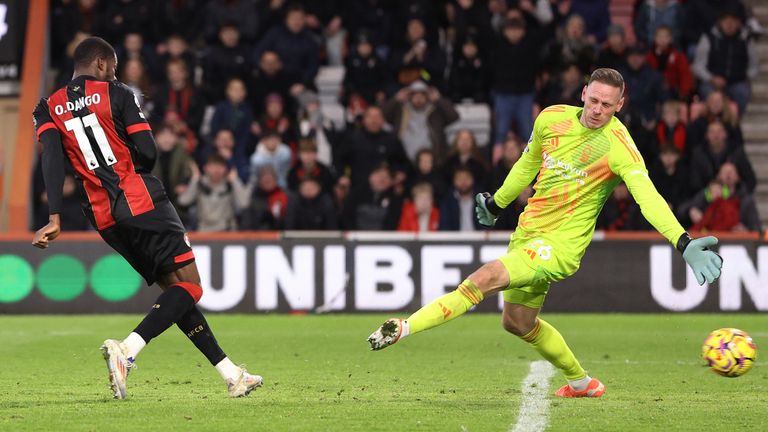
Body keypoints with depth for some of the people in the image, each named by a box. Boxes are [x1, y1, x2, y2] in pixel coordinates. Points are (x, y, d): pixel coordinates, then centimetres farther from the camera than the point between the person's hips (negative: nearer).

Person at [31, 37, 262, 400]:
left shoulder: (48, 109, 10)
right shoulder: (115, 94, 0)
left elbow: (52, 159, -7)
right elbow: (147, 154, -7)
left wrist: (54, 217, -16)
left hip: (103, 215, 6)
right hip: (141, 202, -6)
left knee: (173, 288, 13)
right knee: (189, 287, -4)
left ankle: (230, 373, 14)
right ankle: (126, 350, -25)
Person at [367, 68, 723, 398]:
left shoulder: (618, 146, -18)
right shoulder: (551, 119, 0)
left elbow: (647, 196, -29)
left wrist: (683, 243, -43)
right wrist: (496, 203, 33)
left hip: (560, 245, -8)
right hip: (527, 234, 8)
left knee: (484, 278, -25)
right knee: (517, 322, 20)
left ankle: (403, 329, -23)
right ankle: (581, 382, 38)